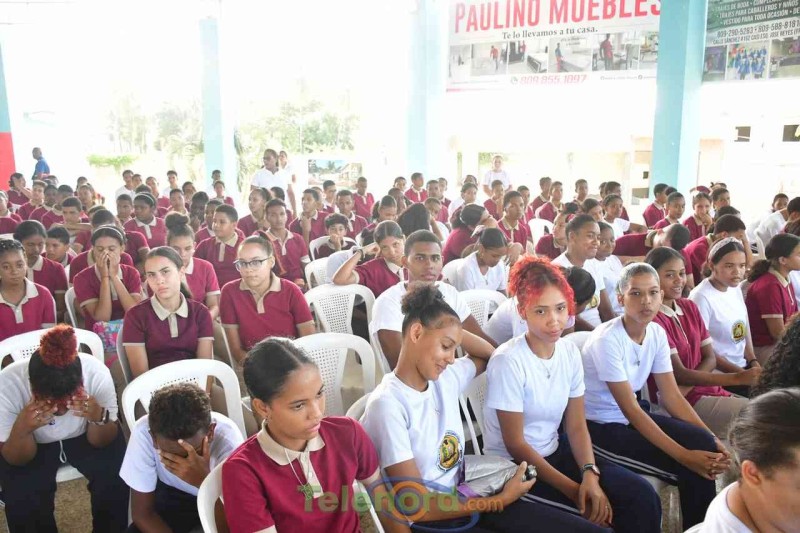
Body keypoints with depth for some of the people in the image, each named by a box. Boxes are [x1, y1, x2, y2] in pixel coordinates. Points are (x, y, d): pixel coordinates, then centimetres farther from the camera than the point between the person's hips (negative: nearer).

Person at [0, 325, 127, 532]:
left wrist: (99, 418, -40)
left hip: (84, 435, 0)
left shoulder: (97, 373, -32)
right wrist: (21, 429, -41)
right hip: (33, 445, 0)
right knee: (21, 498, -24)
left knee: (114, 478, -22)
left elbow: (101, 442, -18)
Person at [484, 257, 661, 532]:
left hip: (555, 452, 6)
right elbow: (515, 444, -17)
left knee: (642, 496, -9)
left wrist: (589, 474, -18)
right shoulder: (507, 361, -22)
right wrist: (573, 489, -17)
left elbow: (577, 426, 0)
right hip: (513, 466, -6)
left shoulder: (570, 352, -3)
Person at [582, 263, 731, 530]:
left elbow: (672, 396, 0)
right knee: (689, 468, -17)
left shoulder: (657, 333, -2)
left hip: (632, 416, 7)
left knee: (703, 444, -12)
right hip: (598, 427, -7)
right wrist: (684, 456, -25)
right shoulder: (607, 339, -23)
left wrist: (711, 439, -14)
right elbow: (631, 409, -23)